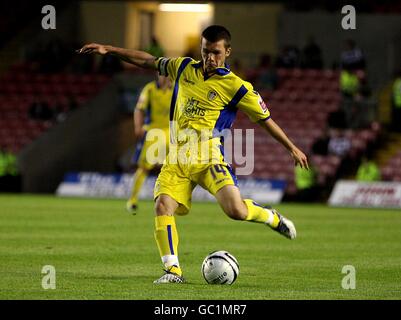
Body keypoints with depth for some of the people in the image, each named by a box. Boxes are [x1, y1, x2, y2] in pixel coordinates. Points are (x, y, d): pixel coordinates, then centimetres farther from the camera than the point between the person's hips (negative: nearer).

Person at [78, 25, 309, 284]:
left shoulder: (236, 87, -2)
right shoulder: (184, 68, 11)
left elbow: (265, 119, 5)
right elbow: (148, 61, 22)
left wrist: (292, 148, 7)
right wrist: (108, 49, 20)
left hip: (208, 157, -4)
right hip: (177, 158, 4)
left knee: (235, 210, -21)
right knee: (163, 206, -18)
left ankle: (272, 217, 12)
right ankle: (173, 270, -12)